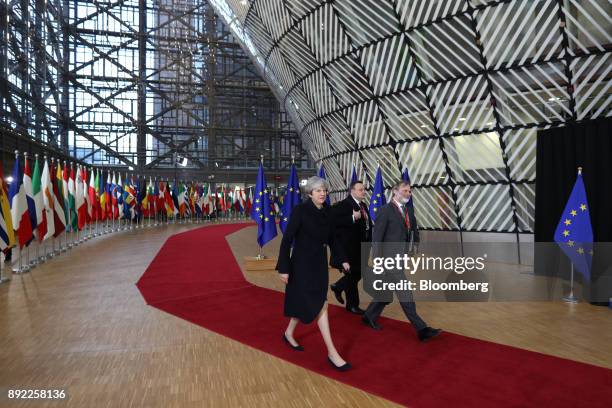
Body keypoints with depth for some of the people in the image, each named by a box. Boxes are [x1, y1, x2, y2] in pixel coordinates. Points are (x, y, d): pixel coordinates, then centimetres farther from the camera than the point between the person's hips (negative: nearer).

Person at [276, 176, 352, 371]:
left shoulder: (326, 212, 3)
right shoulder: (300, 210, -16)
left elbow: (331, 238, 13)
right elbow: (287, 239, -15)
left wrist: (342, 259, 8)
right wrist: (283, 268, -17)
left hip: (320, 263, 7)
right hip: (303, 263, -7)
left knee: (305, 302, 18)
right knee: (320, 305, -6)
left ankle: (289, 333, 41)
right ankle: (332, 353, 1)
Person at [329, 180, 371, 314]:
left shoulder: (363, 206, 13)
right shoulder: (343, 205, -15)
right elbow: (335, 220, -27)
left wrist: (369, 241, 7)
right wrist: (353, 218, -30)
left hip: (361, 247, 9)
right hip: (349, 247, -8)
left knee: (358, 273, 18)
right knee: (353, 275, 4)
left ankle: (337, 287, 40)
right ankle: (352, 305, 20)